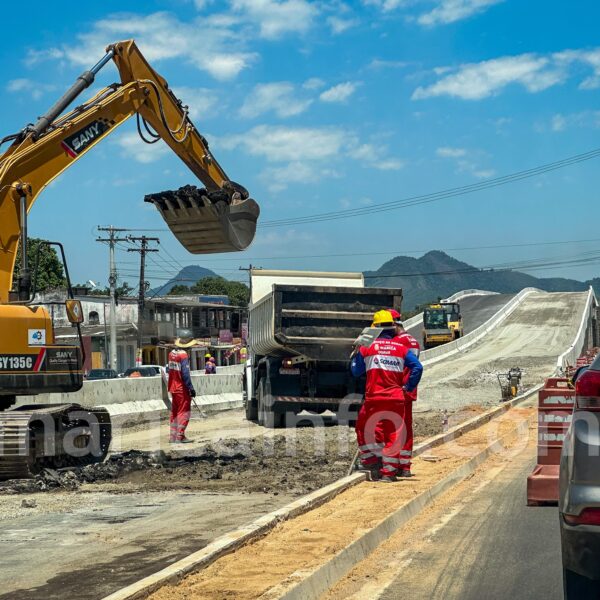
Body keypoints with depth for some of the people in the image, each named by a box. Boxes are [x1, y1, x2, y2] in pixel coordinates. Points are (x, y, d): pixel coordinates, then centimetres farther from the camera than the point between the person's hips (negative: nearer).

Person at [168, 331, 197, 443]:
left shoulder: (171, 353, 6)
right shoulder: (183, 355, -18)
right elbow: (185, 374, -21)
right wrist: (191, 388, -16)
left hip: (173, 388, 8)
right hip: (182, 389, -8)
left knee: (174, 412, 15)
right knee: (184, 412, -1)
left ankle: (172, 436, 18)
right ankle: (180, 437, -3)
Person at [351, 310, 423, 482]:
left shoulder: (367, 347, 2)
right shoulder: (401, 348, 6)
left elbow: (356, 371, 12)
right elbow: (417, 367, -3)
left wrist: (356, 354, 28)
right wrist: (408, 387, 6)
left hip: (374, 398, -2)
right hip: (397, 398, 2)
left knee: (363, 427, 16)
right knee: (394, 434, 6)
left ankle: (371, 460, 6)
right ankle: (389, 471, 5)